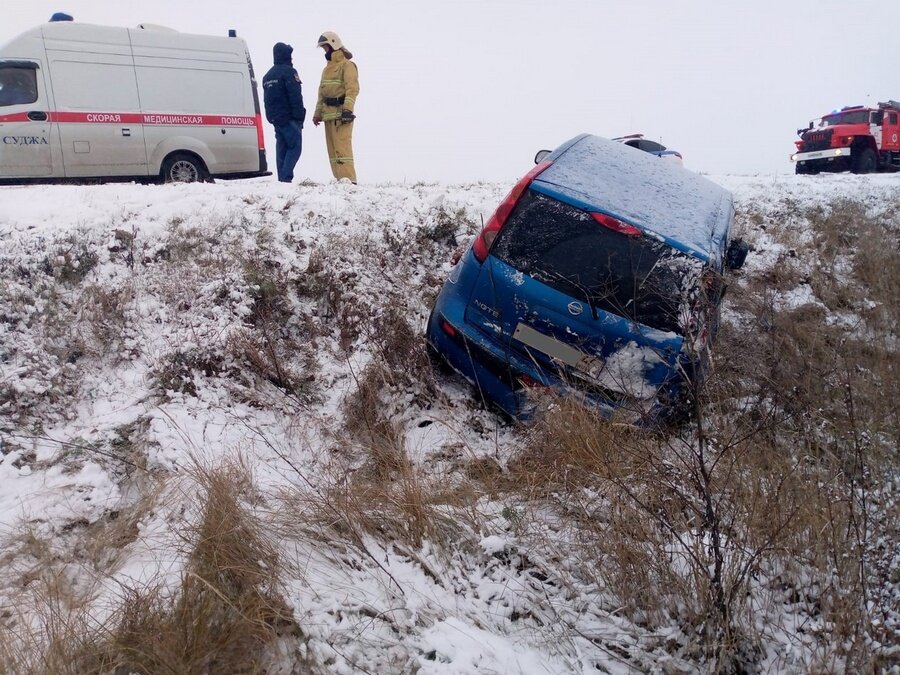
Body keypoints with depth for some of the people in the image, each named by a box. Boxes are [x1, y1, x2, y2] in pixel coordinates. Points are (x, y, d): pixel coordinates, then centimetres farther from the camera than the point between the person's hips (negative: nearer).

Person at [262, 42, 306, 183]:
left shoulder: (268, 75, 20)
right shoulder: (288, 71, -8)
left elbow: (266, 100, 21)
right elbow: (296, 97, -15)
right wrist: (299, 117, -14)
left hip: (275, 119, 8)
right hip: (289, 118, -8)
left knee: (281, 149, 9)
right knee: (295, 147, -8)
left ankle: (282, 178, 6)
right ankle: (286, 177, -19)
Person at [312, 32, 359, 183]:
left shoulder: (346, 65, -3)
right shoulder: (327, 68, 24)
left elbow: (352, 88, -16)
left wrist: (347, 108, -27)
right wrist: (318, 113, 19)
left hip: (341, 114, -9)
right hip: (328, 114, 9)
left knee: (342, 147, -16)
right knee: (332, 148, 6)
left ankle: (348, 179, -18)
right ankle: (339, 179, 8)